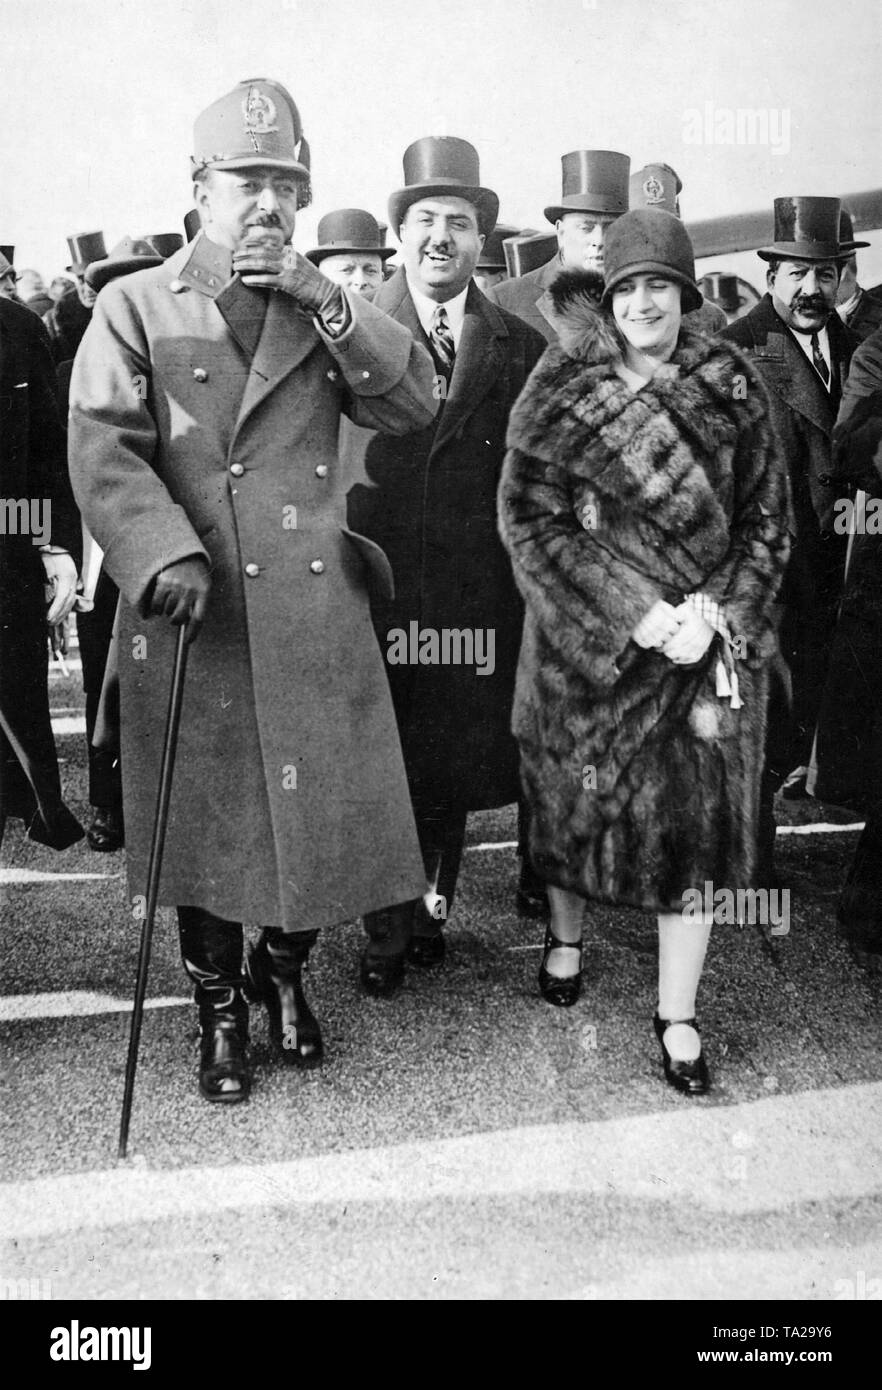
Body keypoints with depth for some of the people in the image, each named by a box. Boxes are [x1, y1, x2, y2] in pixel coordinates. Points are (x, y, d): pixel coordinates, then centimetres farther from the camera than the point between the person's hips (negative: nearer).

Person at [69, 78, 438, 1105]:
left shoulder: (326, 313, 15)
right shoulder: (134, 307, 4)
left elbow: (413, 406, 1)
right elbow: (105, 449, -8)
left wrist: (323, 300, -9)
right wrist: (168, 555, -23)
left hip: (317, 618, 3)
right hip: (193, 614, -2)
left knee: (324, 811, 8)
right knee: (204, 823, 8)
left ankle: (285, 970, 35)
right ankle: (219, 1008, 29)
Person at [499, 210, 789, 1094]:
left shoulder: (733, 387, 2)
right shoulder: (563, 393, -3)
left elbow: (768, 518, 3)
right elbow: (529, 519, -10)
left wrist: (717, 617, -13)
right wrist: (638, 615, -18)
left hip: (708, 644, 1)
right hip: (586, 639, -1)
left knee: (695, 816, 1)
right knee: (576, 795, 12)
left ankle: (678, 1015, 14)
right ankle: (566, 936, 41)